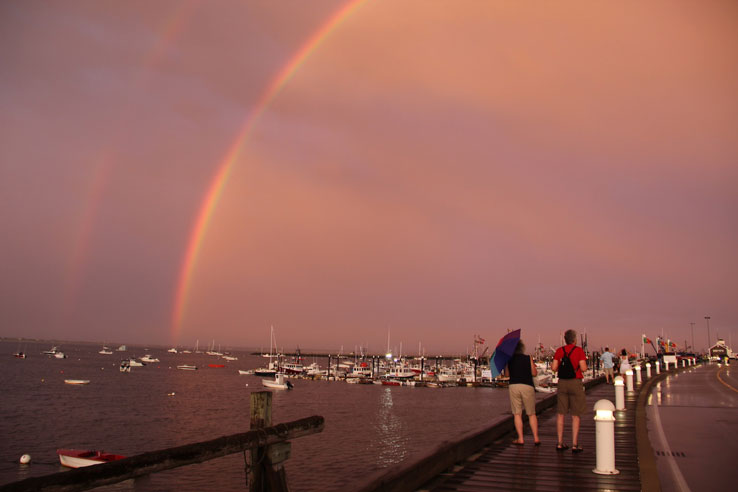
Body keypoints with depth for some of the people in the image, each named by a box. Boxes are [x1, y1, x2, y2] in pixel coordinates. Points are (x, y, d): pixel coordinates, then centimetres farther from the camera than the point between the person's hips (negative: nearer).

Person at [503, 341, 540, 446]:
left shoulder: (509, 359, 3)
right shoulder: (528, 358, -1)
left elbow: (507, 374, 10)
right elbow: (534, 373, -1)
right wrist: (533, 366, 18)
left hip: (513, 386, 1)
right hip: (527, 386, -1)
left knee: (517, 414, 4)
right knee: (531, 414, 10)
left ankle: (520, 439, 1)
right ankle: (536, 438, 7)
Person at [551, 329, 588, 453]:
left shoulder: (559, 351, 3)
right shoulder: (579, 351, -6)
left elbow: (554, 368, -2)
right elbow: (583, 368, -13)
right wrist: (584, 364, 9)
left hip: (562, 383, 3)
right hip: (575, 383, -3)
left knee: (560, 414, 8)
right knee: (576, 416, 2)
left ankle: (560, 443, 10)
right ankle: (575, 445, 2)